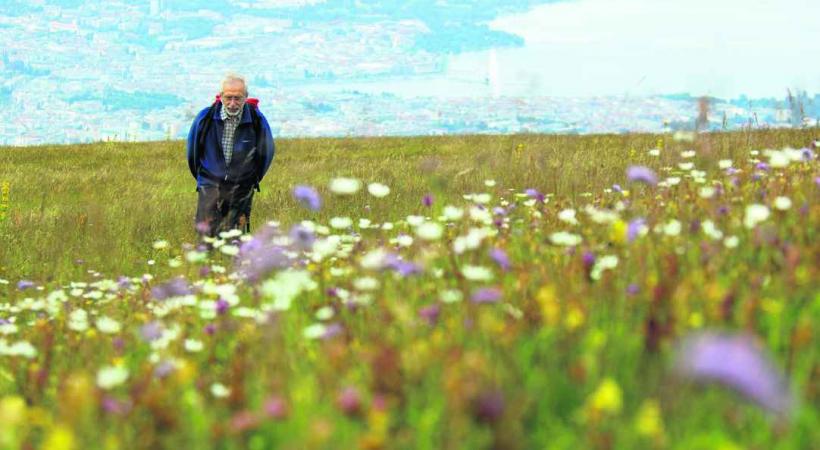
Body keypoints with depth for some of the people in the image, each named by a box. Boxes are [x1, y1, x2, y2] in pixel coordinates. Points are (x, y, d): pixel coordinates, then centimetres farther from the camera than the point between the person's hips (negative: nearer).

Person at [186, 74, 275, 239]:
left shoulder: (257, 121, -8)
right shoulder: (205, 117, -8)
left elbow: (266, 152, 11)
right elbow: (192, 149, 11)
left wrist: (254, 180, 20)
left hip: (241, 189, 0)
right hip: (210, 185, 0)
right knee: (206, 232, -11)